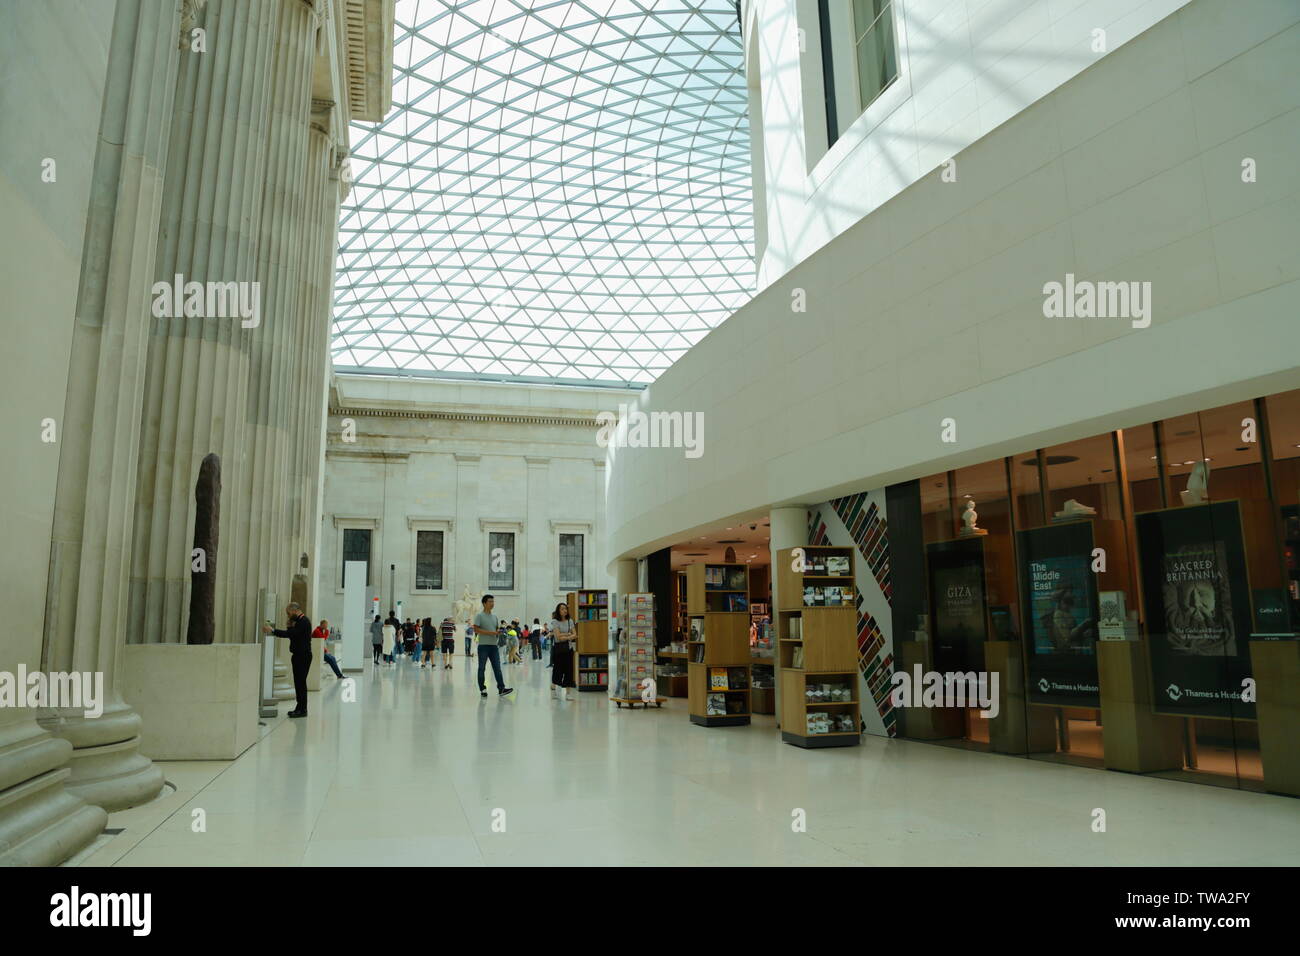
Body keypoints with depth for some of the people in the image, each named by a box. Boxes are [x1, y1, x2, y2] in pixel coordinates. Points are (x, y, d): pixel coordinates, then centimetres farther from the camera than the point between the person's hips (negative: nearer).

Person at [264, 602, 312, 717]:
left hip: (303, 656, -10)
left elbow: (290, 634, -26)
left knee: (301, 682, -7)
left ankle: (302, 710, -3)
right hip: (299, 656, 10)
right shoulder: (299, 621, 17)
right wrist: (290, 626, 0)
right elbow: (291, 634, 15)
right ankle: (300, 707, 20)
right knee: (298, 682, 13)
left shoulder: (304, 622, -17)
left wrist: (272, 630, -24)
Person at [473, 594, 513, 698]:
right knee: (482, 668, 2)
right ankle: (482, 689, 9)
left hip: (494, 645, 6)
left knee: (497, 667, 2)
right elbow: (476, 629, -13)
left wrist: (498, 632, -3)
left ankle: (501, 688, 2)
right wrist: (491, 633, -18)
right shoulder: (479, 616, -4)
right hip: (483, 645, -5)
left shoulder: (494, 616, 15)